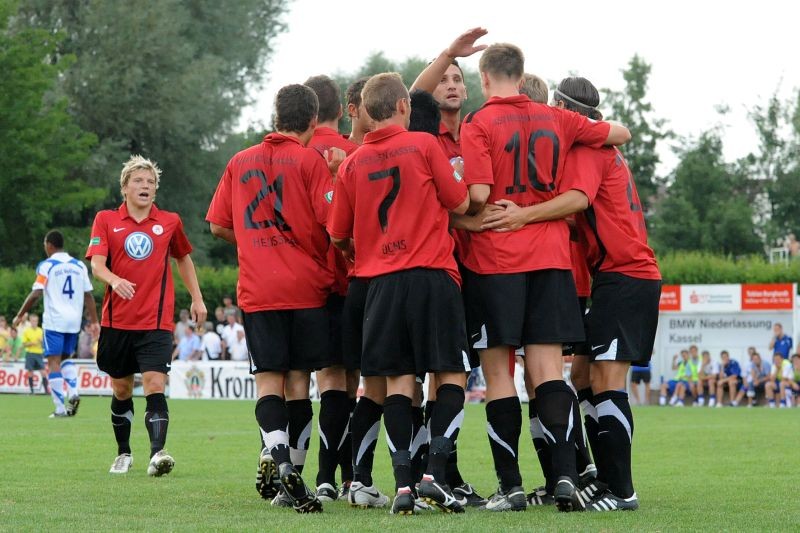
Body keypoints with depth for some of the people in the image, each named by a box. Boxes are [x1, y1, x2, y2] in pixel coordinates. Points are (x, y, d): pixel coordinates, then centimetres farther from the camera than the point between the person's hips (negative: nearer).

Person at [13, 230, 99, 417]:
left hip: (54, 320, -5)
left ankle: (60, 408, -8)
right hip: (74, 321, 5)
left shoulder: (46, 266, -5)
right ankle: (73, 393, -2)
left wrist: (20, 315, -1)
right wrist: (93, 321, 12)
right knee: (66, 358, 20)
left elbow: (36, 294, -11)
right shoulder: (79, 265, 9)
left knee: (54, 362, -2)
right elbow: (88, 295, 8)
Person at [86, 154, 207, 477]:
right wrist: (114, 280, -30)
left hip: (156, 322, -1)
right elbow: (96, 264, -9)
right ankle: (123, 453, 27)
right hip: (116, 320, 1)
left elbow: (183, 258, 23)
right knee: (121, 389, 11)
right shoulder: (106, 220, 3)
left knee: (155, 384, -16)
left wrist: (197, 299, 20)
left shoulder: (170, 222, 7)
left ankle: (158, 453, -27)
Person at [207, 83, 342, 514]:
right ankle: (292, 471, 4)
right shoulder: (311, 162, -3)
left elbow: (218, 225, 15)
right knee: (298, 381, 5)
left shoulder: (240, 162, 11)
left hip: (257, 290, 2)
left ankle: (275, 453, -27)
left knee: (268, 379, -1)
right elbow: (332, 219, -13)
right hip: (306, 288, -2)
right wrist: (336, 175, 3)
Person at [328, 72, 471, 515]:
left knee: (398, 380, 4)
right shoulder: (423, 145, -2)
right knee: (451, 374, 5)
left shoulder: (351, 163, 8)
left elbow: (338, 235, 13)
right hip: (433, 275, -3)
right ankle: (434, 471, -10)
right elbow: (460, 202, 2)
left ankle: (403, 482, -6)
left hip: (381, 281, 3)